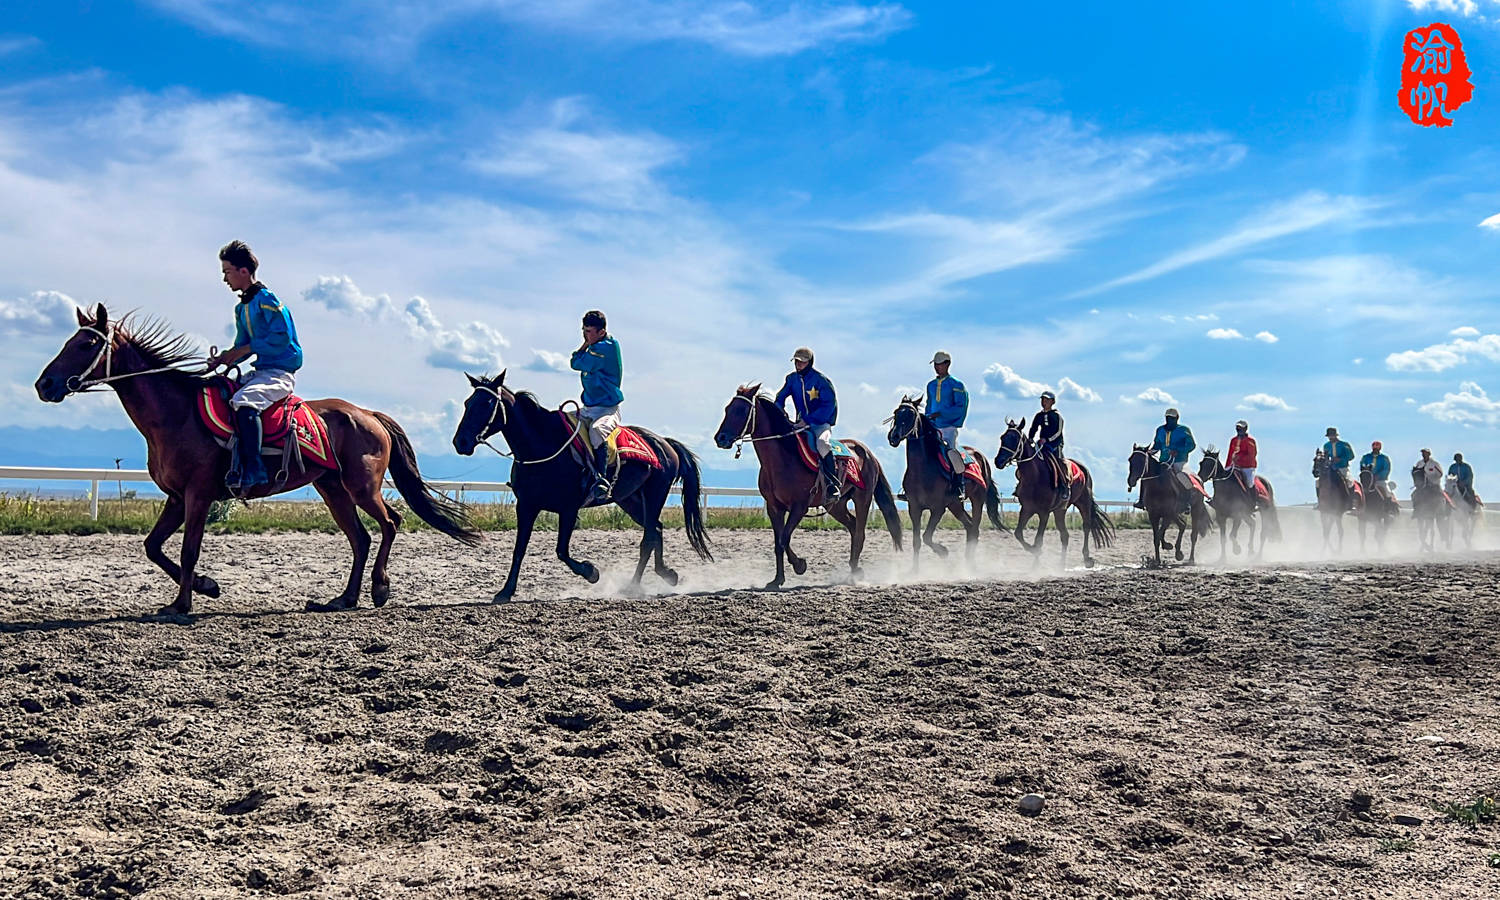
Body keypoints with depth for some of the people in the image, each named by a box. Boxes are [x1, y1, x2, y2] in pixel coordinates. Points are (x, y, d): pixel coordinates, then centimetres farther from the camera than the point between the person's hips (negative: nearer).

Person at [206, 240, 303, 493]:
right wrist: (223, 359, 2)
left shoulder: (266, 299, -10)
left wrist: (245, 349, -18)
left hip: (281, 372, -10)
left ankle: (253, 470, -30)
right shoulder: (242, 308, 18)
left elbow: (282, 337, -19)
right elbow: (242, 346, 22)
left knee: (244, 401, -33)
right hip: (261, 372, 10)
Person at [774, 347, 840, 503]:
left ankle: (832, 485, -33)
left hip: (821, 423, -6)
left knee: (822, 443, -36)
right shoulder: (792, 379, 6)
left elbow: (829, 405, -16)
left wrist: (808, 420, -23)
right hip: (801, 423, 7)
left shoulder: (821, 380, -11)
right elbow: (779, 399, 11)